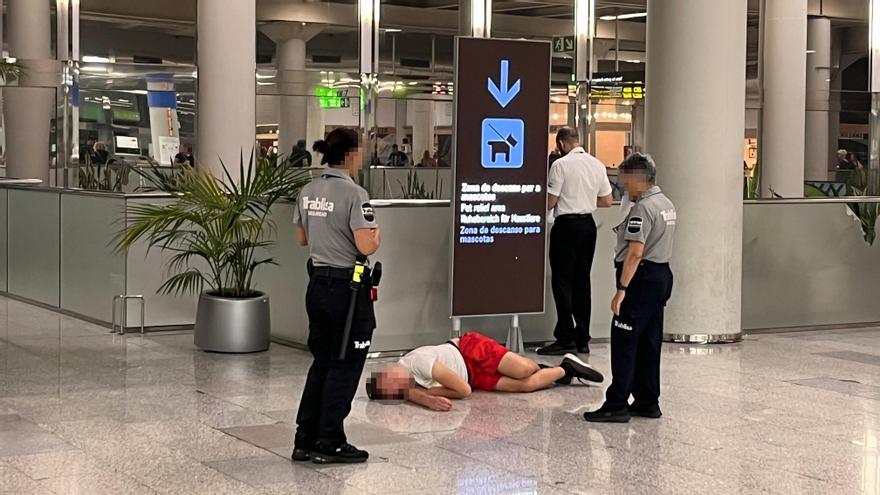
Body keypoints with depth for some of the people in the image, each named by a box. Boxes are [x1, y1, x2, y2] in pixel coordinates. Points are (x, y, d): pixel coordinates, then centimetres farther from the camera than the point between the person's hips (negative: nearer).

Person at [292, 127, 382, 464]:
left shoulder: (308, 193, 6)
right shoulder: (354, 194, -17)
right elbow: (366, 246, -22)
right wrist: (376, 234, -2)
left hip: (318, 283, 7)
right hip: (348, 288, -7)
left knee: (321, 361, 16)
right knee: (345, 366, 4)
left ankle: (305, 441, 18)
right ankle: (329, 443, 10)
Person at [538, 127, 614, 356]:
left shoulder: (561, 164, -12)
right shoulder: (597, 164, 7)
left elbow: (550, 202, -12)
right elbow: (607, 201, 12)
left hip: (567, 225, -6)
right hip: (588, 224, 6)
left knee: (562, 282, -2)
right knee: (582, 282, 11)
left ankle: (565, 339, -4)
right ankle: (582, 339, 14)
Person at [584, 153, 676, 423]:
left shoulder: (643, 208, -17)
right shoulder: (666, 203, 14)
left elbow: (636, 252, -23)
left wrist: (622, 288, -23)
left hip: (642, 279, -10)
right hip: (662, 275, 10)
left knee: (624, 343, -8)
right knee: (649, 343, 14)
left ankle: (617, 405, -8)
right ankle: (648, 402, 18)